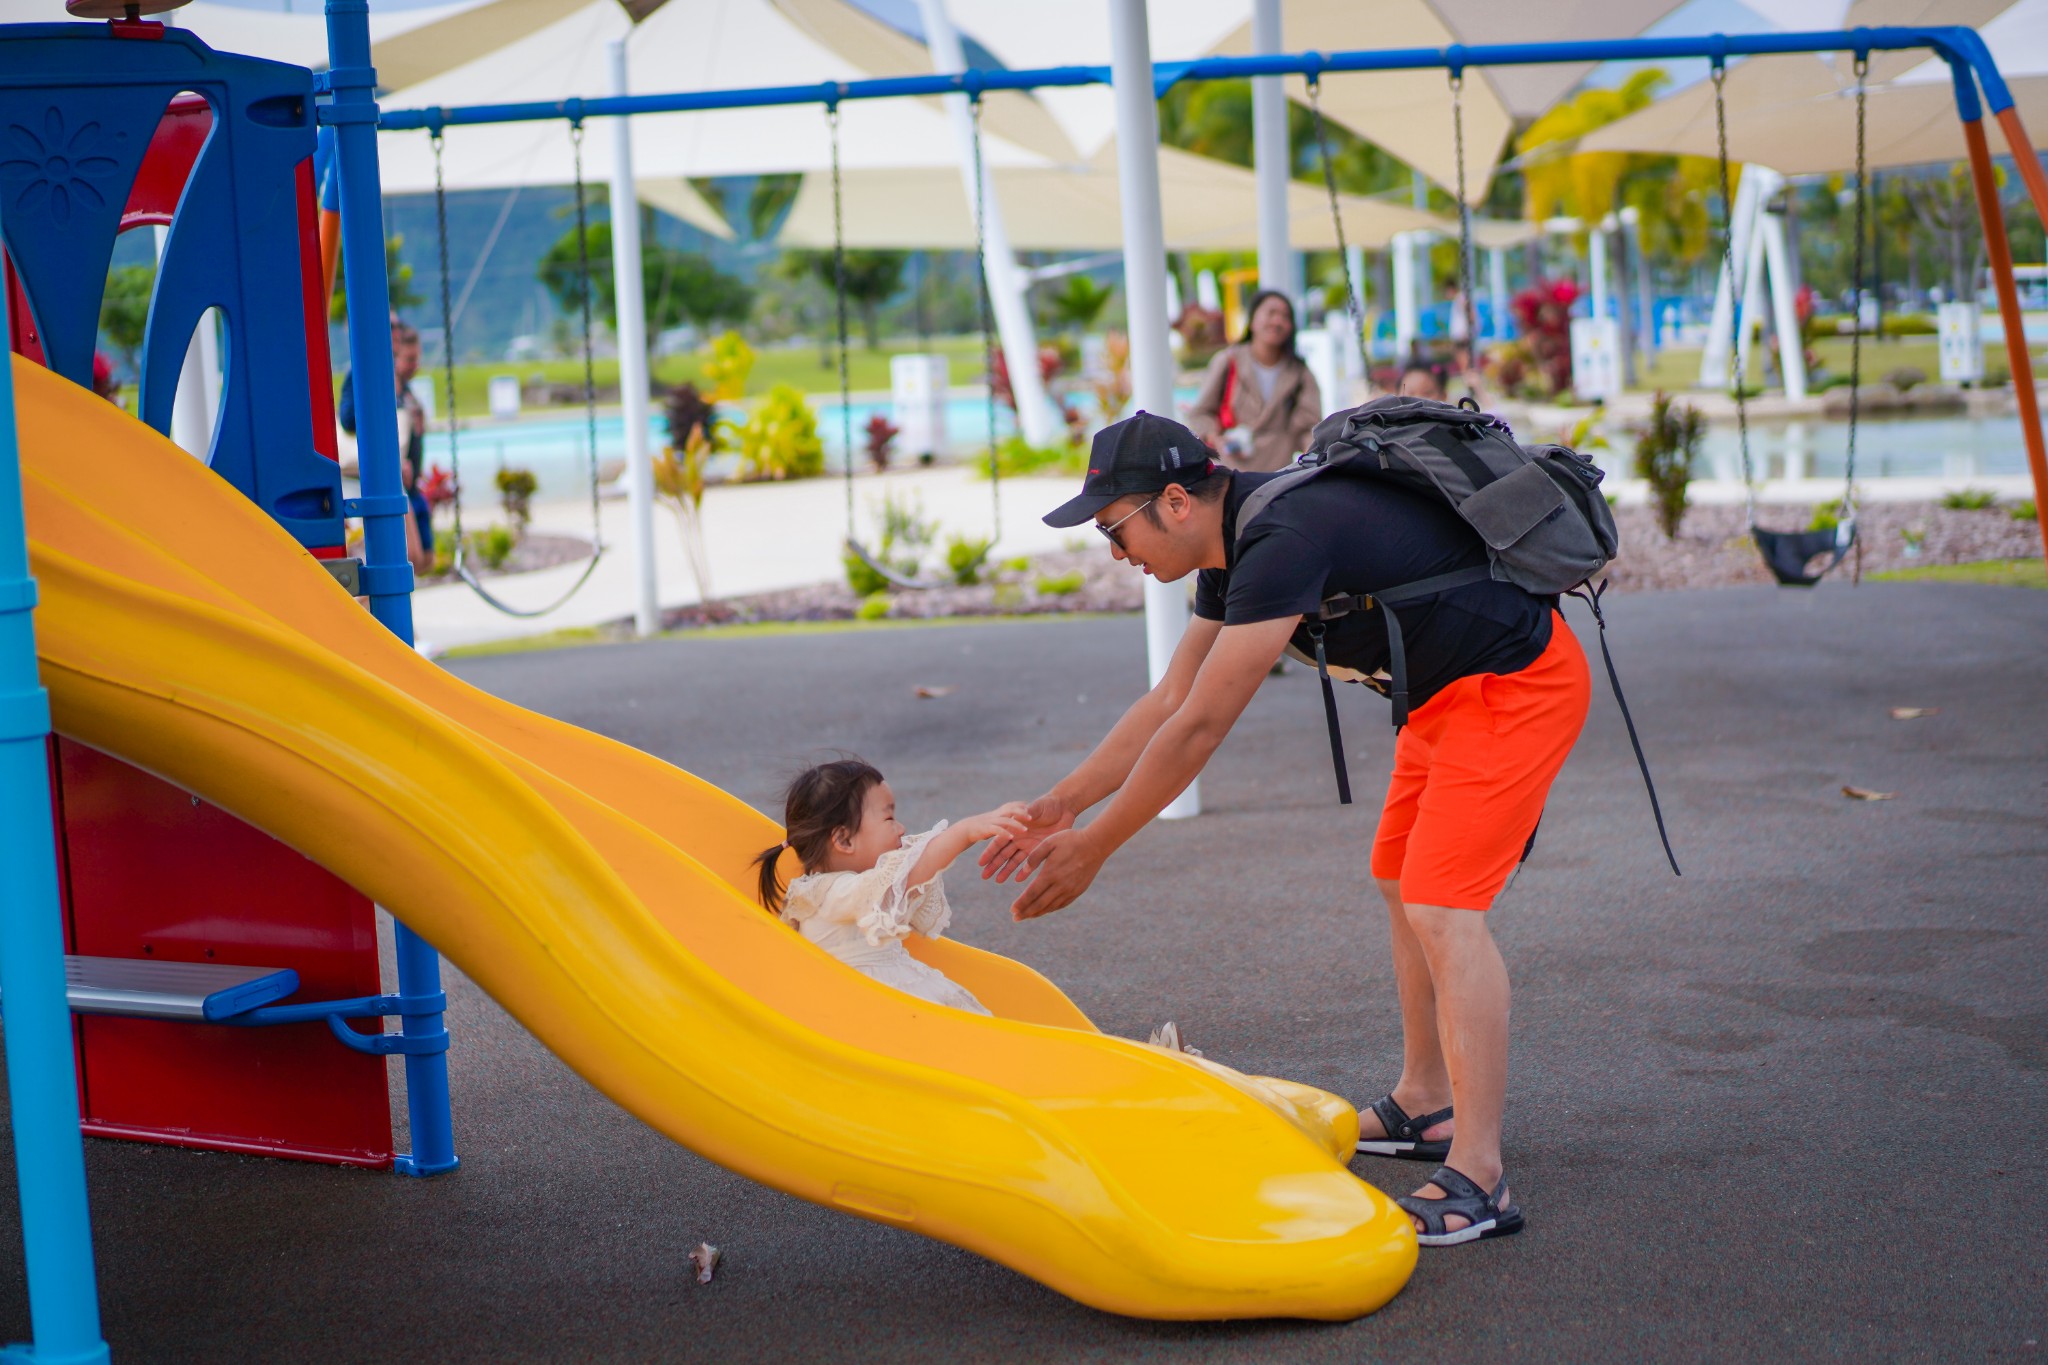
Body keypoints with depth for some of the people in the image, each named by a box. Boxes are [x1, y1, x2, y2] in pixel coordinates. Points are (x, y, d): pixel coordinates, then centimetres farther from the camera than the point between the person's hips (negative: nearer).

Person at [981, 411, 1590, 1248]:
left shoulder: (1283, 542, -27)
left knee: (1441, 907, -16)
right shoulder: (1237, 547, 5)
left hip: (1512, 684, -10)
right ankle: (1423, 1105, 31)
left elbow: (1199, 728, -25)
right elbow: (1171, 700, 14)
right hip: (1452, 686, 10)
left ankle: (1477, 1178, -17)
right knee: (1403, 886, 18)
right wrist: (1063, 802, 13)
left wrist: (1092, 848, -17)